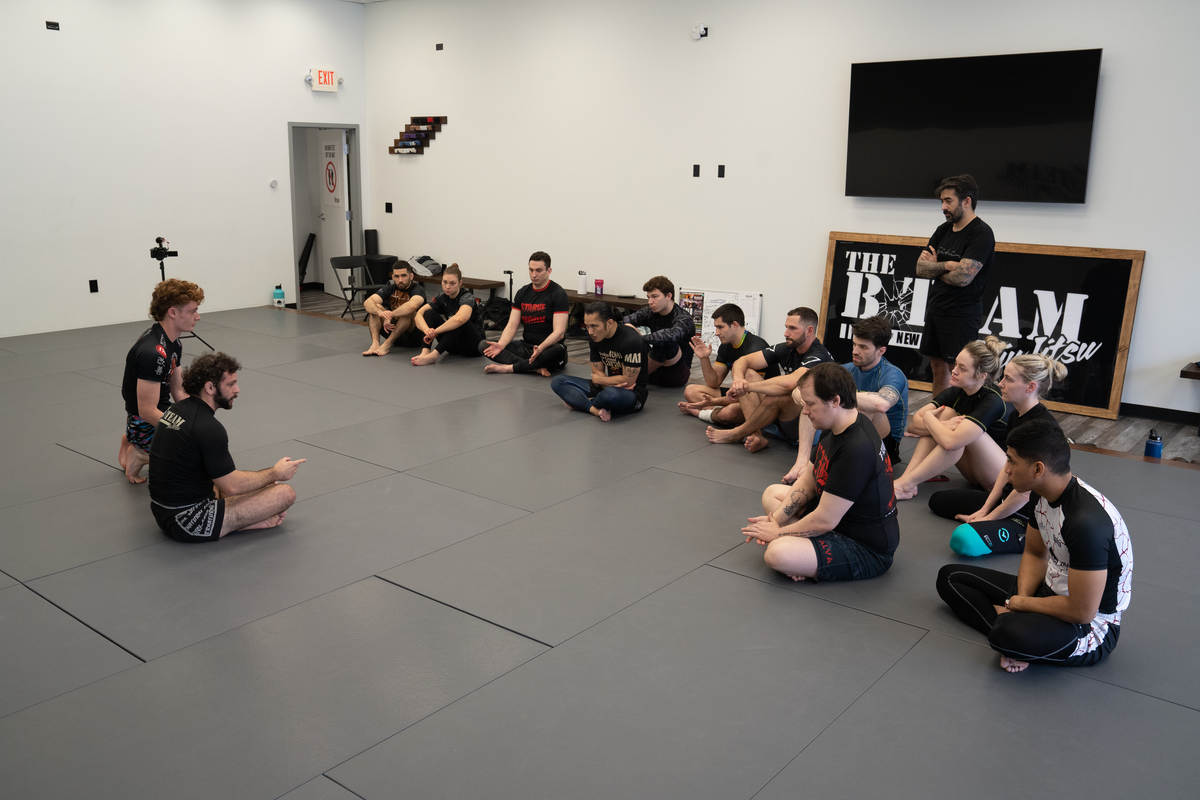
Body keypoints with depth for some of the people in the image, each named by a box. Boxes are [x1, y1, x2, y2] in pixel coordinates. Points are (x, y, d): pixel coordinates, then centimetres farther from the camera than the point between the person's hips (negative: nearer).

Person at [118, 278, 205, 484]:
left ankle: (132, 441, 20)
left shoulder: (173, 344, 5)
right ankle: (143, 455, -2)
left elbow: (179, 392, 10)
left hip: (162, 416, 9)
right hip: (145, 426, -9)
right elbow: (148, 412, -26)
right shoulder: (153, 353, -26)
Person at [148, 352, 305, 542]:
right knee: (285, 493, -11)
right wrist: (275, 473, -1)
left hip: (162, 512, 9)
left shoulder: (176, 409, 8)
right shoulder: (209, 428, -21)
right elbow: (232, 487, -16)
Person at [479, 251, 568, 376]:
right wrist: (501, 345, -18)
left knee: (559, 350, -42)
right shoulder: (523, 293, 8)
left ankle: (508, 367, -30)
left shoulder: (558, 293, -9)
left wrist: (541, 348, -37)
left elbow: (559, 331, -18)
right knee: (483, 345, -13)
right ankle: (536, 368, -28)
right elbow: (512, 326, 4)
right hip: (526, 346, 6)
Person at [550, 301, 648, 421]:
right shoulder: (596, 338, 0)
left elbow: (627, 381, -20)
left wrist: (598, 379, -6)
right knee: (558, 381, -2)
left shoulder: (631, 340, -22)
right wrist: (614, 384, -19)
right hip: (607, 387, 8)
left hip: (633, 394, -8)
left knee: (611, 394, -43)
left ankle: (581, 402, -11)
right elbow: (597, 373, 4)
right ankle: (595, 409, -23)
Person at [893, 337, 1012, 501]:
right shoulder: (956, 392, -5)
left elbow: (951, 442, -38)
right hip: (974, 468, 7)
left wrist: (928, 417, -20)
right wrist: (943, 425, -30)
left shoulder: (993, 401, -26)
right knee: (945, 412, -13)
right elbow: (913, 425, -11)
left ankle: (905, 484, -26)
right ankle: (906, 478, -22)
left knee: (961, 434, -31)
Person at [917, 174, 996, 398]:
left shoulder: (982, 234, -13)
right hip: (935, 308, 8)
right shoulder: (943, 230, 11)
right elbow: (921, 268, 6)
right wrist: (946, 265, -12)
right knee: (938, 366, 12)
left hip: (962, 314, -8)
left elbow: (962, 277, -22)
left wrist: (934, 267, -4)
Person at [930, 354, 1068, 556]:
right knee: (938, 500, 14)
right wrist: (985, 509, 3)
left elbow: (1026, 490, -24)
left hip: (1030, 516, -10)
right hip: (1008, 500, 10)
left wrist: (988, 518, -13)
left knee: (964, 539, -31)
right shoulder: (1016, 417, 5)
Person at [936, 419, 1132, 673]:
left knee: (1010, 634, -41)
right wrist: (1023, 598, -8)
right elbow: (1035, 554, 12)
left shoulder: (1087, 521, -32)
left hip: (1091, 626, -9)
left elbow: (1082, 612, -29)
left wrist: (1018, 604, -14)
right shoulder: (1045, 495, -4)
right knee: (949, 577, 7)